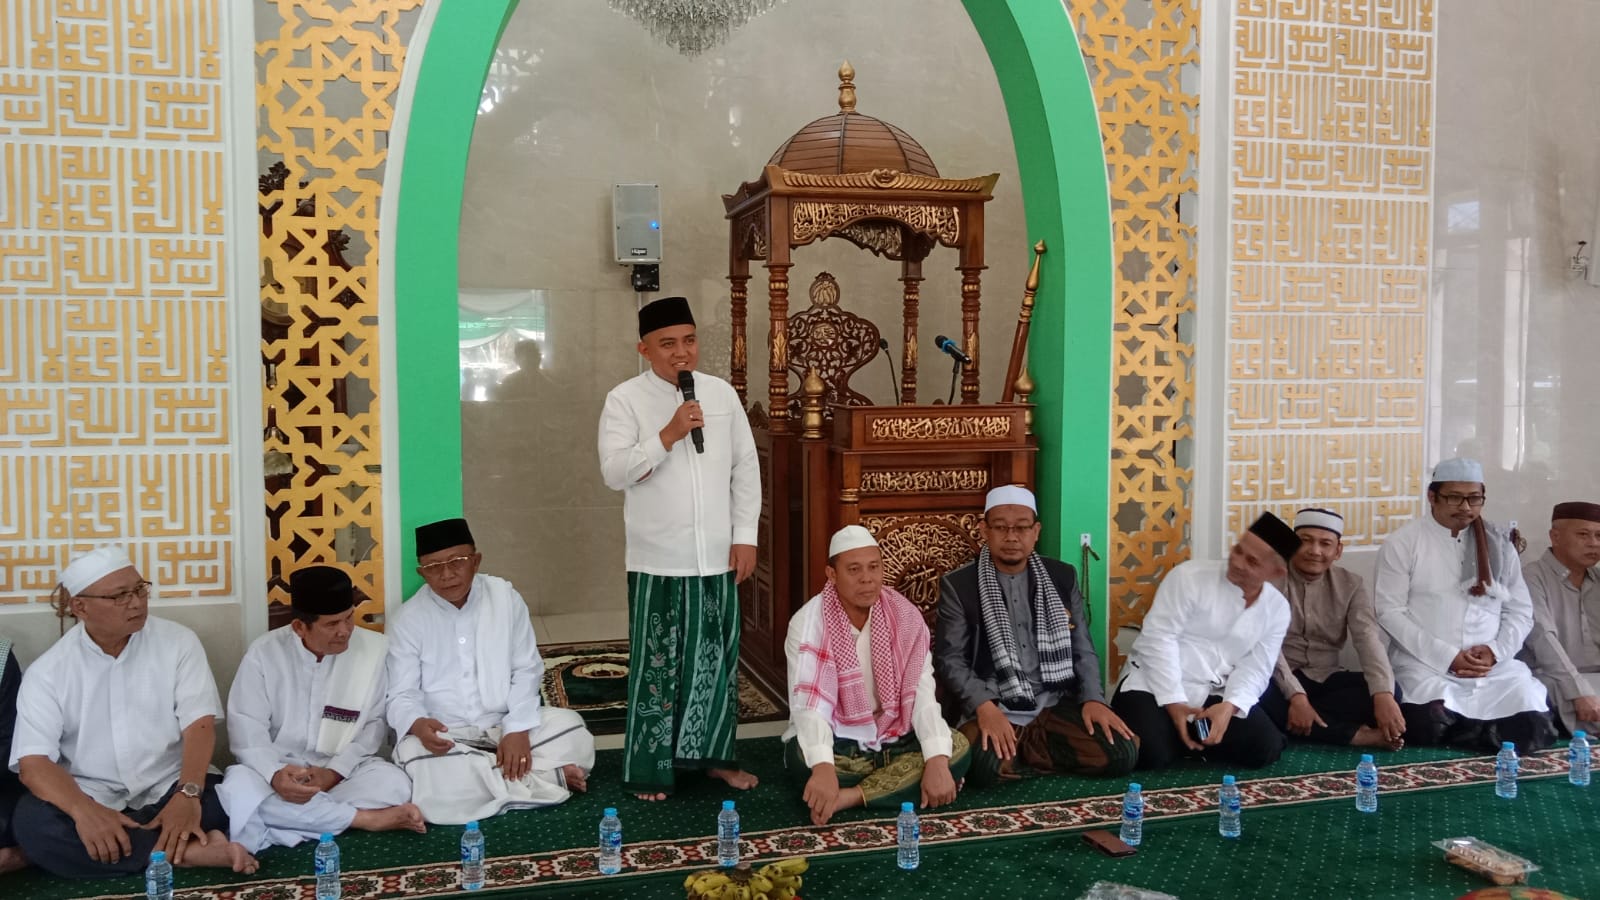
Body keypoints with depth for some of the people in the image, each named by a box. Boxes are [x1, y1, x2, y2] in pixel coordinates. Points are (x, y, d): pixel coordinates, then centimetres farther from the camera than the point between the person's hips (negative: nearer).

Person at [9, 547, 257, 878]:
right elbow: (34, 761, -12)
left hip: (168, 790, -1)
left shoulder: (178, 642, -1)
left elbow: (199, 725, -9)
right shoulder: (47, 671, -2)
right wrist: (85, 812, -33)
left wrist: (188, 795, -29)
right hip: (92, 798, 2)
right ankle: (190, 850, -30)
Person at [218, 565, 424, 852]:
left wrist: (335, 771, -18)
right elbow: (246, 726, -9)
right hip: (279, 767, 0)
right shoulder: (264, 652, -6)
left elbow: (376, 723, -3)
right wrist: (274, 774, -28)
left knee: (394, 784, -29)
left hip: (345, 769, 0)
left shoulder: (375, 649, -5)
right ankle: (364, 818, -27)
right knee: (238, 789, -33)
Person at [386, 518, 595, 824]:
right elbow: (401, 695, -6)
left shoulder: (505, 596, -2)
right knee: (428, 782, -34)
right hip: (445, 736, -1)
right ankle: (549, 779, -23)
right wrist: (418, 725, -30)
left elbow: (527, 670, -2)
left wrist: (518, 729, -16)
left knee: (572, 732, -21)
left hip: (506, 724, 1)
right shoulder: (409, 619, -5)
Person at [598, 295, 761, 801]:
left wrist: (745, 535, 2)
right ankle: (649, 769, 14)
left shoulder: (722, 393, 6)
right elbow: (614, 473, -14)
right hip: (658, 561, -4)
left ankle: (715, 755, 28)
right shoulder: (625, 400, -5)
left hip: (717, 558, 4)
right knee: (656, 666, 3)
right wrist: (668, 435, -22)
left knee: (718, 660, 13)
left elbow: (746, 467, 8)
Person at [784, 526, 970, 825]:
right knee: (803, 755, -35)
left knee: (958, 748, -21)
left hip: (893, 739, 3)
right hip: (836, 744, -3)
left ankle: (850, 797, -25)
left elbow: (922, 694, -16)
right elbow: (808, 704, -28)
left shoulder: (906, 616, -7)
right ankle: (900, 780, -17)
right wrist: (823, 767, -47)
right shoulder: (809, 623, -16)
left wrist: (937, 763, -31)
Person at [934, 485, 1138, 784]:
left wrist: (1093, 699, -8)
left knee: (1123, 751, -20)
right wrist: (983, 706, -21)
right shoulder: (958, 586, 0)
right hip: (992, 708, -4)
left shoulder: (1062, 577, 10)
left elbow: (1082, 649, 11)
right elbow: (949, 659, -4)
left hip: (1055, 704, 4)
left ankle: (1019, 752, -3)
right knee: (984, 764, -36)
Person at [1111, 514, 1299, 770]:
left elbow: (1254, 668, 0)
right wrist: (1174, 703, -21)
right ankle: (1178, 733, 8)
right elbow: (1158, 638, -15)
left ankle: (1195, 738, 9)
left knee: (1264, 748, -17)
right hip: (1156, 684, -4)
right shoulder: (1190, 575, -11)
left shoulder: (1277, 609, 3)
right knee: (1150, 753, -28)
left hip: (1215, 694, 4)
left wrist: (1229, 706, -21)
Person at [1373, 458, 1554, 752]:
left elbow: (1521, 611, 13)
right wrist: (1446, 657, -14)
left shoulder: (1499, 543, 11)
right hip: (1425, 663, -4)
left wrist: (1495, 650, -7)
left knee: (1533, 727, -21)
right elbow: (1389, 611, -7)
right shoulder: (1403, 542, -1)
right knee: (1434, 724, -32)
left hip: (1494, 665, 4)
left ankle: (1468, 728, 4)